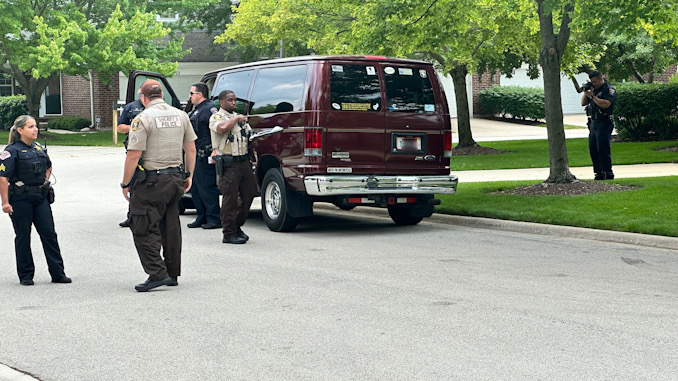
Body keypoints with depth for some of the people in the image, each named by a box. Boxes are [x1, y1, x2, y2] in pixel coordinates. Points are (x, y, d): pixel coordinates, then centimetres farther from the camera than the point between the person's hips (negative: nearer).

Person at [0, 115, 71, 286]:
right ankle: (26, 275, 13)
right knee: (23, 237, 4)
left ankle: (58, 273, 7)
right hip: (20, 199, -6)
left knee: (49, 233, 3)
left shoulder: (39, 148, 11)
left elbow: (48, 167, 29)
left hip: (41, 197, 6)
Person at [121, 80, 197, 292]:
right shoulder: (181, 115, 8)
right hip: (175, 177, 7)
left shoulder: (143, 119, -12)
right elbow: (191, 149, 12)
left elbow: (133, 155, -15)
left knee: (144, 229, -2)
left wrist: (125, 184, -6)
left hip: (151, 181, -7)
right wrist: (189, 176, 21)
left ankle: (157, 273, -11)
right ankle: (172, 274, 20)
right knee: (171, 228, 14)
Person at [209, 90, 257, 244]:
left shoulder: (240, 117, 20)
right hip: (228, 165, -8)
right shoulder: (216, 117, -4)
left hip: (244, 162, 8)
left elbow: (250, 136, 25)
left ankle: (237, 226, 26)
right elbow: (222, 128, -27)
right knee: (230, 199, -6)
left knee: (249, 194, 11)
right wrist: (236, 119, -13)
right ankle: (229, 234, 0)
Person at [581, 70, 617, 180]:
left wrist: (592, 96, -19)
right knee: (593, 149, 7)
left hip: (604, 124, -8)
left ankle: (608, 173, -7)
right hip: (593, 123, 8)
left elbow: (605, 104, -22)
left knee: (603, 149, -11)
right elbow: (583, 103, 17)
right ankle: (599, 173, 13)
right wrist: (585, 93, 0)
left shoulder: (609, 90, -7)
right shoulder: (593, 89, 16)